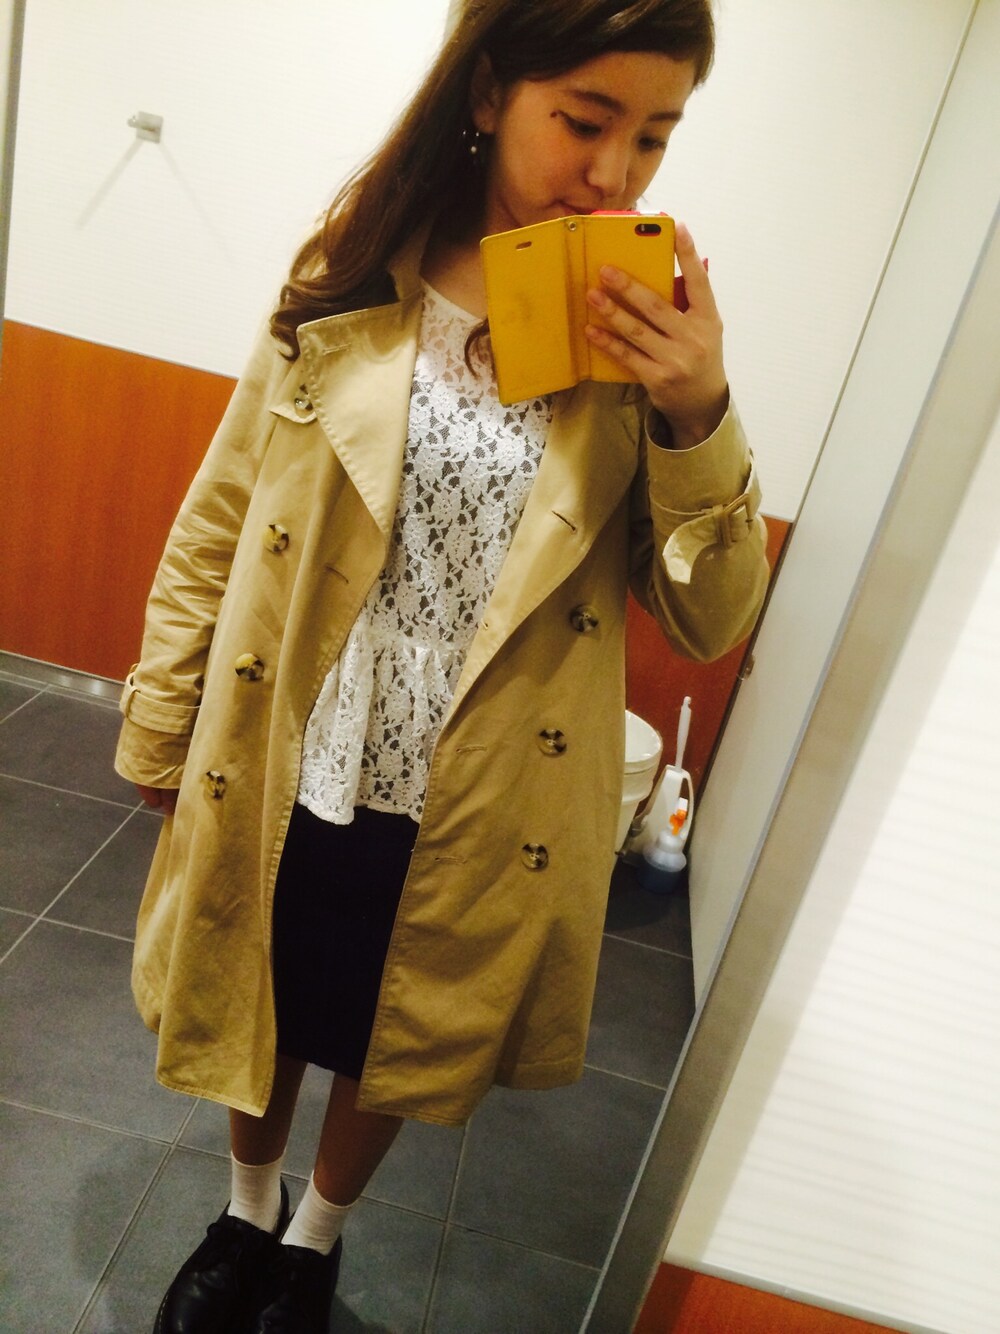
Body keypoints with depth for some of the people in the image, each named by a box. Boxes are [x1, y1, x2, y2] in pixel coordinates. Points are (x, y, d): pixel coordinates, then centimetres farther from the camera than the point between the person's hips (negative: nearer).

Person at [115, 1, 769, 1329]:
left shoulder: (645, 335, -7)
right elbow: (218, 525, 0)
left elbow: (712, 621, -8)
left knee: (398, 1047, 24)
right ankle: (247, 1210, 59)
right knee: (259, 1018, 24)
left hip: (475, 820, 0)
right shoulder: (347, 286, -7)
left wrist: (696, 414, -22)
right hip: (282, 781, 1)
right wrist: (160, 730, 5)